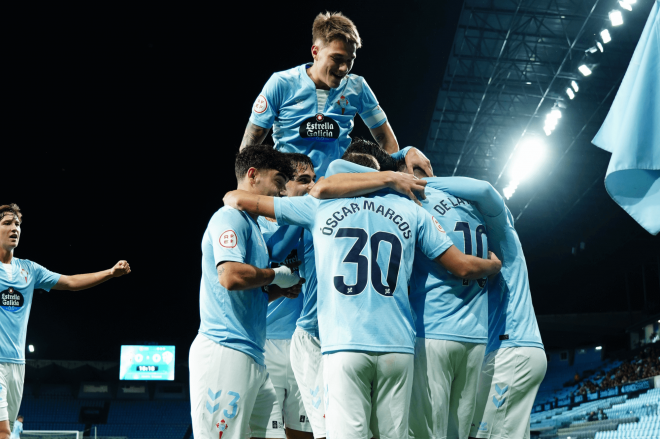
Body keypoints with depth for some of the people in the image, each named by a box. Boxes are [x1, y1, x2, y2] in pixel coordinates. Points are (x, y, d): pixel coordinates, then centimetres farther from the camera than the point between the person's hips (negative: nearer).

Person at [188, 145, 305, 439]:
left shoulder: (251, 224, 24)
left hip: (251, 358, 10)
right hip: (225, 351, -10)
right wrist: (276, 275, -7)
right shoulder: (231, 217, -6)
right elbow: (230, 276, -22)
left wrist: (281, 290, 12)